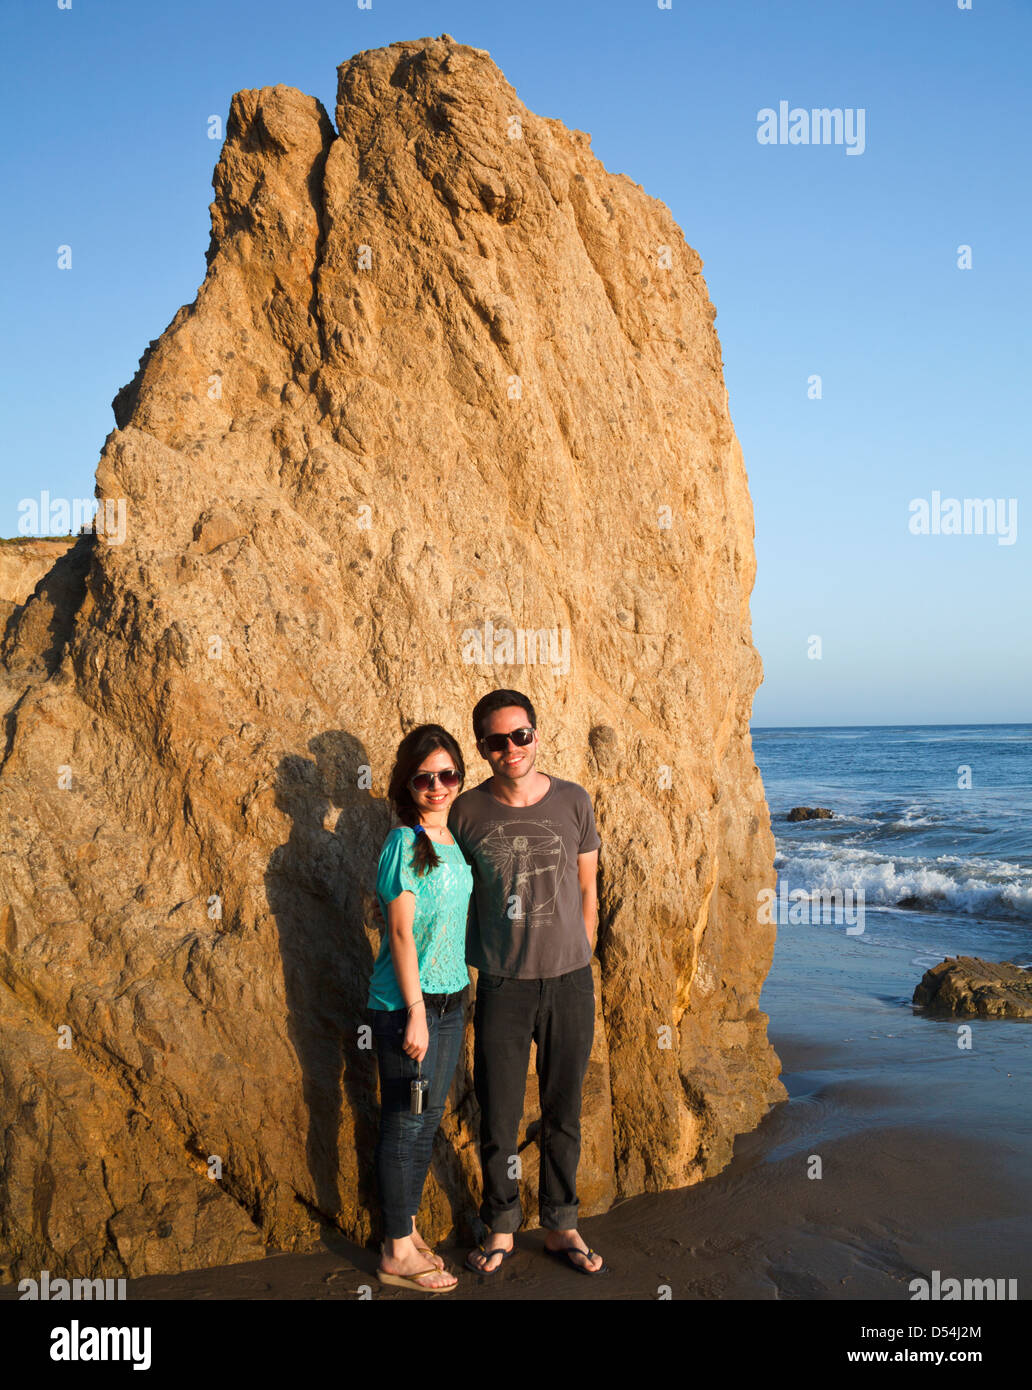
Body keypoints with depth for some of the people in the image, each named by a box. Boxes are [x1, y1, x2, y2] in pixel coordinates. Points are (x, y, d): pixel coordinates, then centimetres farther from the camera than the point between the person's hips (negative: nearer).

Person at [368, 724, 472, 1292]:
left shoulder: (454, 842, 8)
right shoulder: (404, 842, -15)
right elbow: (401, 933, -16)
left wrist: (453, 1000, 11)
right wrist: (416, 1014, -17)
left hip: (450, 998, 8)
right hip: (405, 1004, -7)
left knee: (428, 1119, 16)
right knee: (405, 1124, 3)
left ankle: (408, 1231, 30)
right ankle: (397, 1253, 16)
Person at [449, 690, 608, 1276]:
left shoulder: (573, 801, -2)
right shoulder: (467, 811, -5)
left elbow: (586, 890, 8)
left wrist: (578, 965, 8)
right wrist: (472, 965, 4)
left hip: (569, 983, 1)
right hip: (502, 986, -1)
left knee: (564, 1115, 13)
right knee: (498, 1120, 7)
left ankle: (561, 1227, 30)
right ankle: (502, 1228, 28)